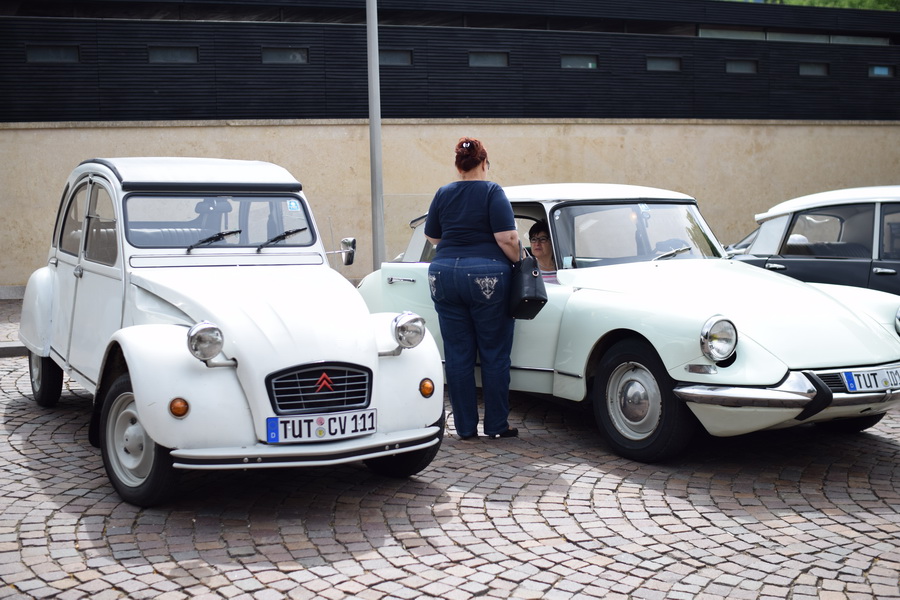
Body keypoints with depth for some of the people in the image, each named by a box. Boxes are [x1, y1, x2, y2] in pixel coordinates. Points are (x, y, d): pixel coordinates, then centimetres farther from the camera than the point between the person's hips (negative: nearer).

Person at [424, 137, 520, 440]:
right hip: (486, 276, -4)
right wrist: (518, 261, 4)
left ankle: (465, 427, 12)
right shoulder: (493, 192, -5)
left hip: (444, 276, 4)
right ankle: (496, 425, 11)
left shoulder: (443, 194, 9)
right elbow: (507, 238, -13)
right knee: (494, 355, 6)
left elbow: (432, 237, 18)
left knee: (457, 354, 8)